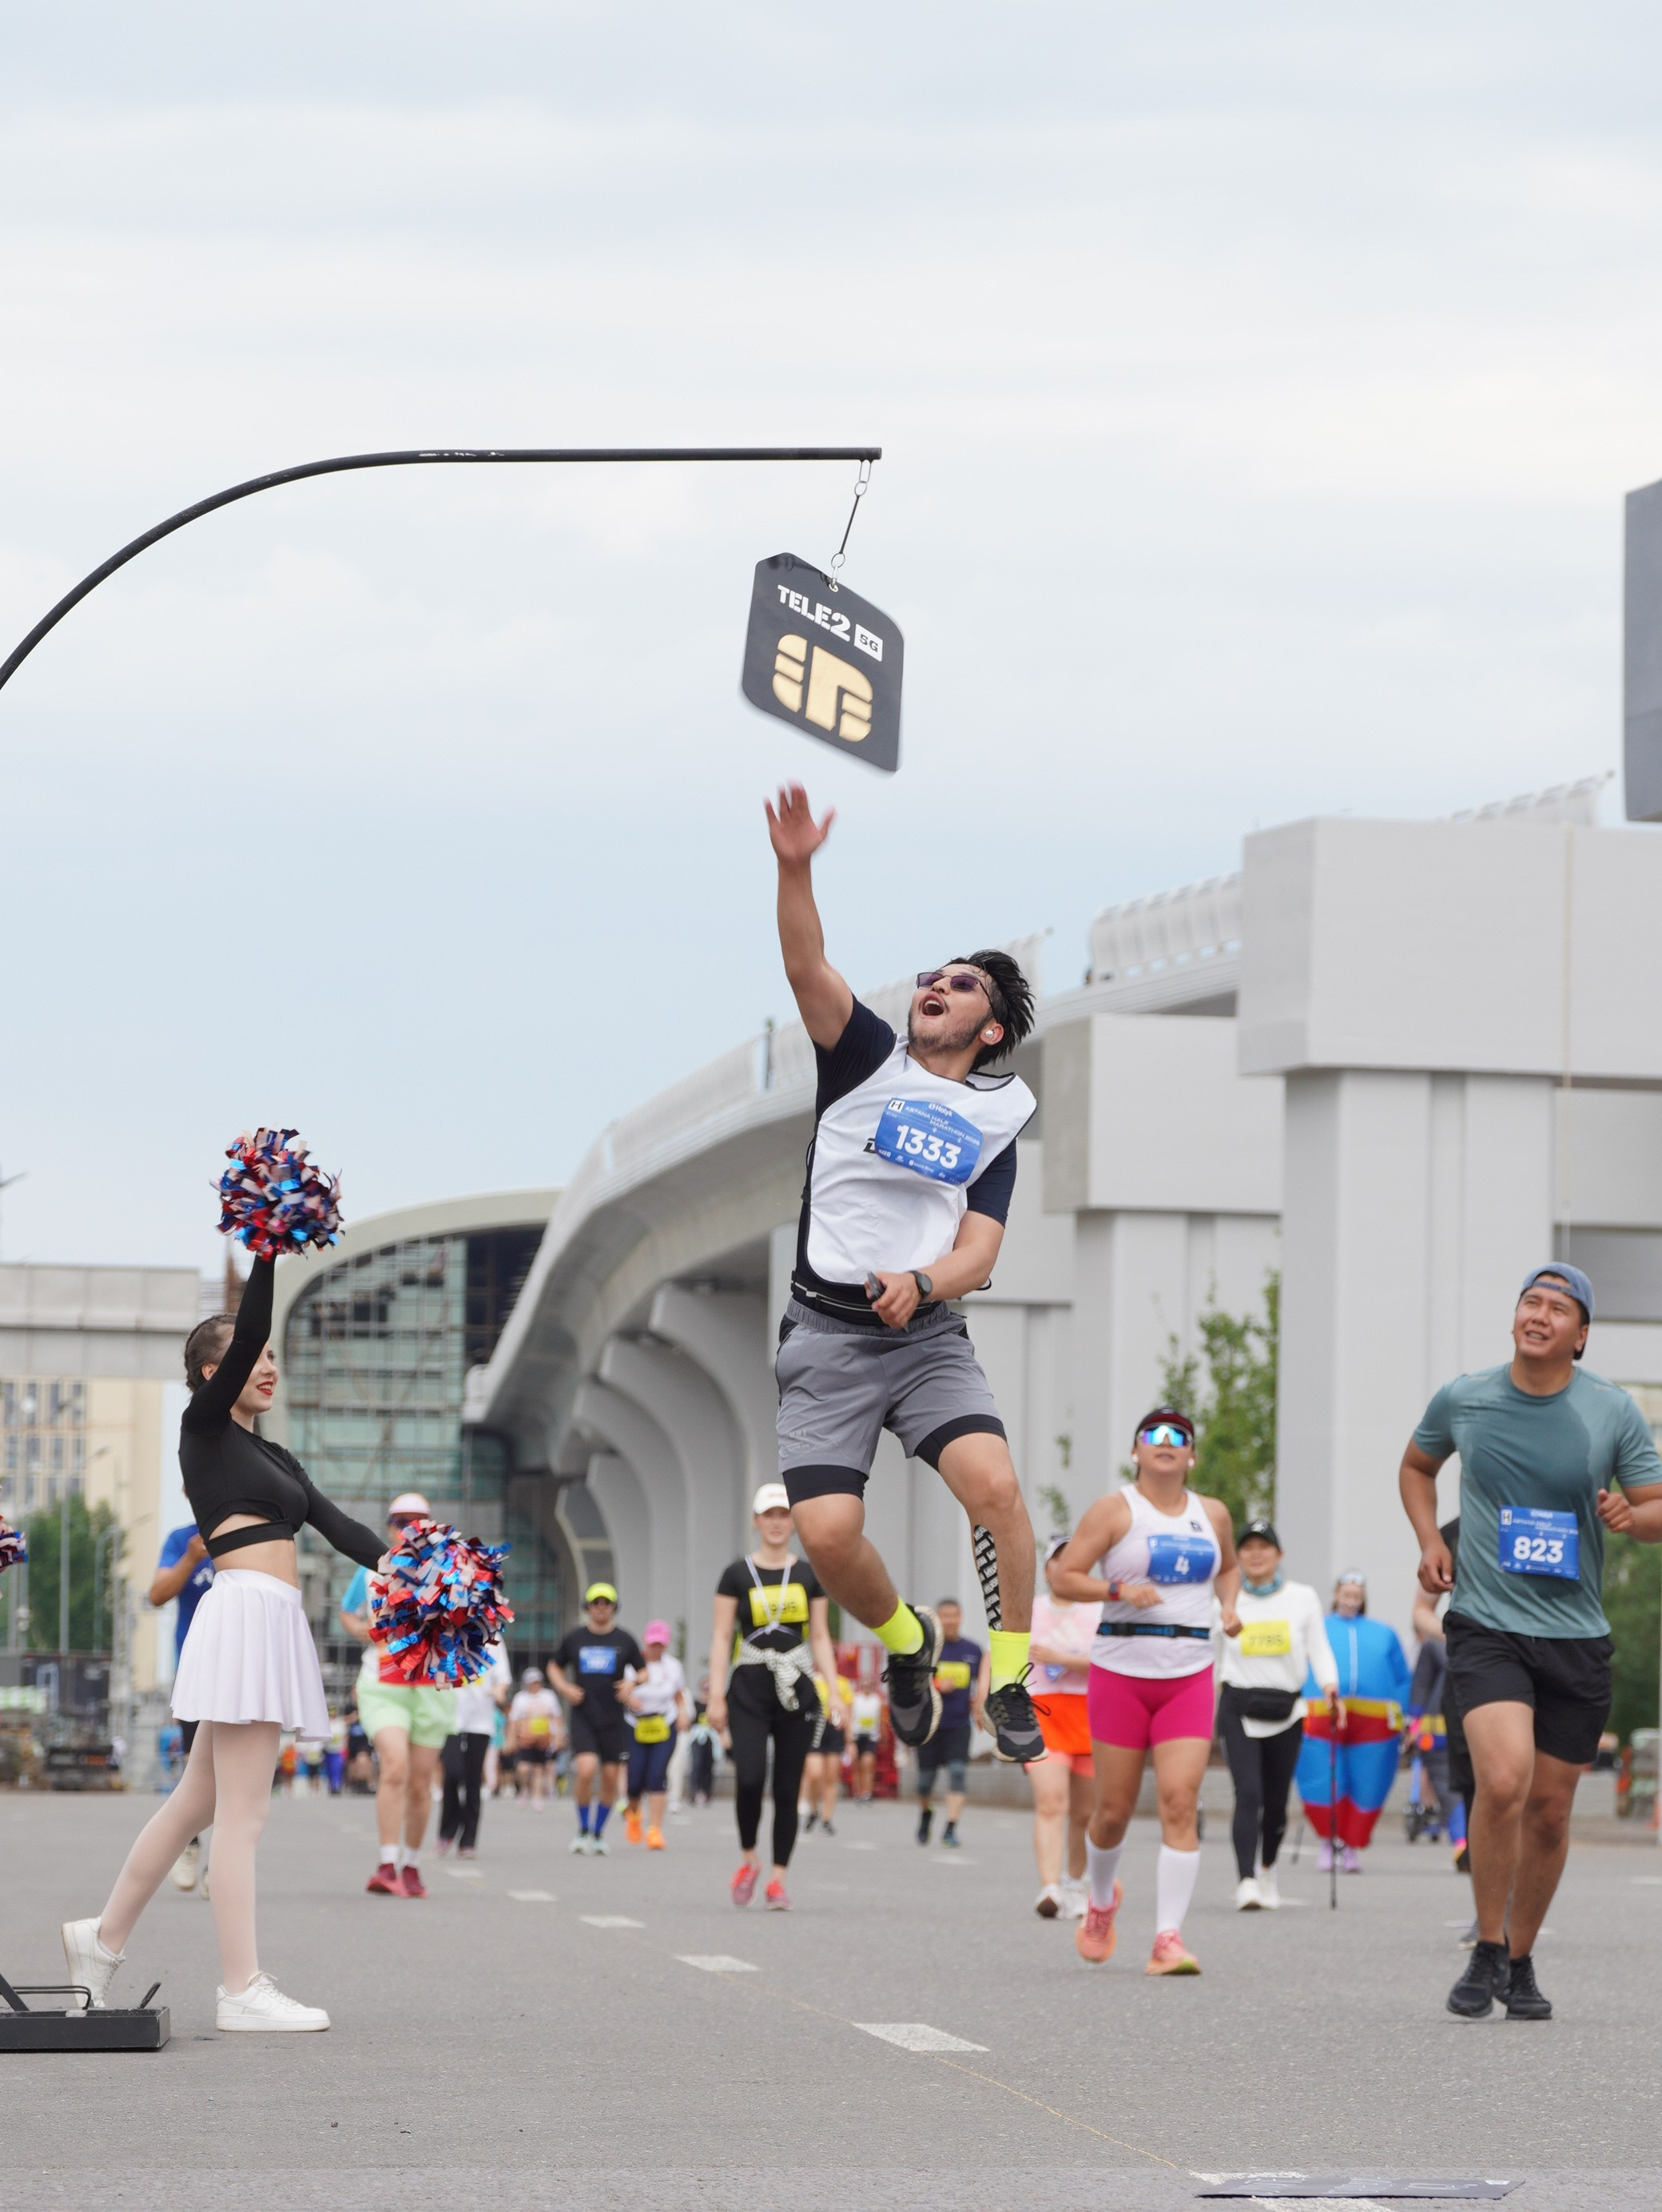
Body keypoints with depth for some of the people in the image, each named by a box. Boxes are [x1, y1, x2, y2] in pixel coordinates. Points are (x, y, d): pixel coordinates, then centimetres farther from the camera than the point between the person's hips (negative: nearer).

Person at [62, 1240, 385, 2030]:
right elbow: (245, 1335, -15)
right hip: (244, 1611, -9)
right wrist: (268, 1255, -19)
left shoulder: (276, 1458, 22)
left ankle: (104, 1936, 26)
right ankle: (242, 1991, -10)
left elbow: (337, 1525, 14)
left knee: (199, 1800, 15)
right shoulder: (205, 1427, 0)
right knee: (241, 1812, -9)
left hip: (273, 1625, 9)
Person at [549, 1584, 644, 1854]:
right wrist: (564, 1688, 0)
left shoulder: (624, 1640, 4)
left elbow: (643, 1671, 14)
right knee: (586, 1769, -18)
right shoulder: (573, 1638, 4)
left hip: (614, 1720, 1)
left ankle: (598, 1834, 20)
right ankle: (583, 1830, 0)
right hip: (583, 1717, -1)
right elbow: (555, 1666, 18)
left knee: (611, 1778, 3)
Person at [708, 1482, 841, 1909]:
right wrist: (716, 1695, -6)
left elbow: (820, 1638, 11)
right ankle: (748, 1858, 6)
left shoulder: (809, 1576, 9)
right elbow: (721, 1637, 2)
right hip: (749, 1690, -2)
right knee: (750, 1778, -17)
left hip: (796, 1692, 2)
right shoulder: (737, 1574, 3)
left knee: (788, 1789, 1)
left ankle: (778, 1880, 8)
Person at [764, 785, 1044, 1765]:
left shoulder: (995, 1118, 12)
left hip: (928, 1333, 1)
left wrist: (921, 1284, -18)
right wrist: (795, 868, -25)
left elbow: (980, 1250, 4)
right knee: (827, 1533, -14)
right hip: (827, 1334, -1)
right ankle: (909, 1642, 18)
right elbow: (807, 968, -9)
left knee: (994, 1479, -25)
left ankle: (1010, 1683, -9)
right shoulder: (870, 1057, 8)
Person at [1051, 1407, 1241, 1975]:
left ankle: (1168, 1939, -14)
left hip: (1190, 1677, 2)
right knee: (1114, 1807, 4)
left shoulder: (1212, 1515, 12)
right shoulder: (1116, 1510, -1)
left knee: (1180, 1802, -12)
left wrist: (1228, 1605, 12)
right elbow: (1062, 1577, -5)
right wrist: (1118, 1590, -20)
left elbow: (1228, 1567, 32)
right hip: (1122, 1671, -2)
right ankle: (1101, 1902, 34)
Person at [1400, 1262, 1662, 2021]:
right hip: (1485, 1625, -2)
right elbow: (1417, 1465, 20)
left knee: (1550, 1809, 8)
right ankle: (1487, 1952, -6)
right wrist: (1429, 1541, 4)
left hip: (1576, 1636, 2)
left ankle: (1521, 1963, 27)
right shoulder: (1462, 1400, 0)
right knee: (1504, 1780, -22)